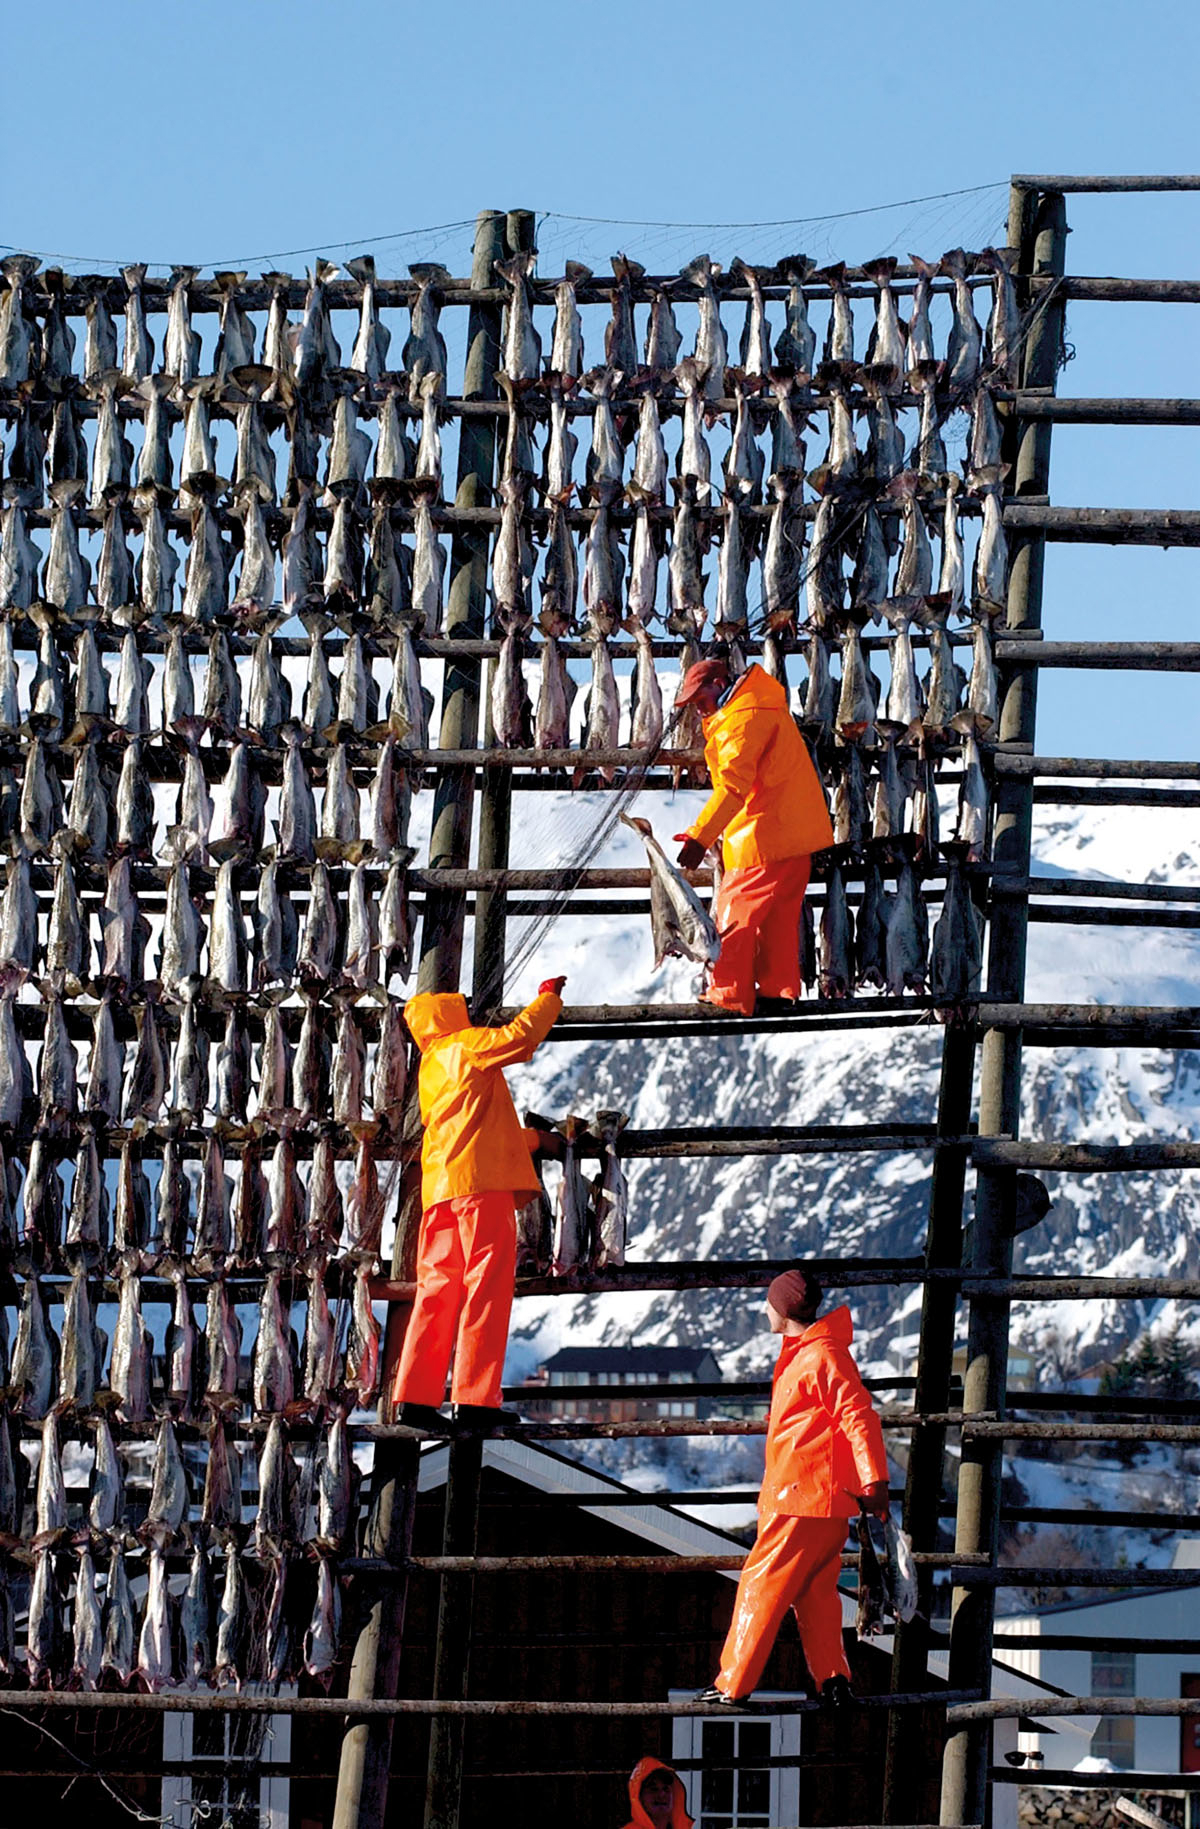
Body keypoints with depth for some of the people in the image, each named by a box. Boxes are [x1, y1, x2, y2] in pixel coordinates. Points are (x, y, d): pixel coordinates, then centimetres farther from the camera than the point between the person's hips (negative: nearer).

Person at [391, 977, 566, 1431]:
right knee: (486, 1287, -10)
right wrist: (549, 997, 10)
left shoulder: (430, 1070, 27)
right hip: (482, 1180, -8)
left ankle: (414, 1397, -2)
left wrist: (531, 1138, 44)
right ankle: (474, 1398, -16)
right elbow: (521, 1035, -8)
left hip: (441, 1188, 8)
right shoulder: (464, 1046, 3)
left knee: (439, 1289, 5)